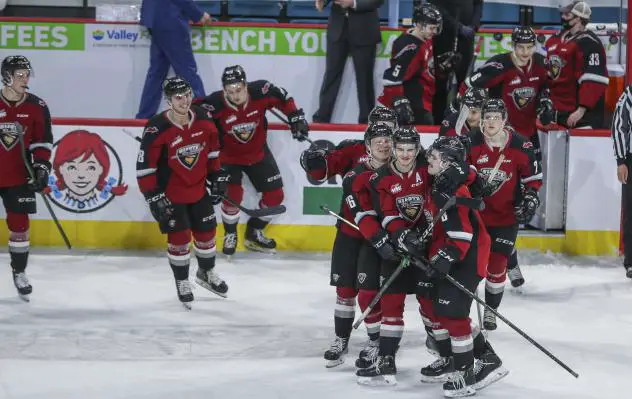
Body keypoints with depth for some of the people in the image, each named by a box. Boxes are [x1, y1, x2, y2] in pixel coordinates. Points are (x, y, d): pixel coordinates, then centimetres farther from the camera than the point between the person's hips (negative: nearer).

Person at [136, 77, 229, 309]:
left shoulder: (203, 120, -8)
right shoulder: (157, 130, -25)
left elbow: (212, 150, 9)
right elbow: (144, 167, -21)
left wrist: (217, 177, 11)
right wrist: (154, 197, -20)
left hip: (199, 189, 5)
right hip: (170, 193, -5)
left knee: (206, 232, 15)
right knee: (179, 238, -1)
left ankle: (207, 273, 40)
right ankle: (182, 283, 19)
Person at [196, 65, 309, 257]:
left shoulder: (261, 91, -25)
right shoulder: (215, 104, -31)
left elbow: (283, 99, -6)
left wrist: (296, 118, -8)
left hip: (258, 153, 4)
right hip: (229, 156, -3)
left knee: (275, 196, 5)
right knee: (232, 196, -18)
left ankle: (253, 234, 28)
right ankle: (230, 235, 12)